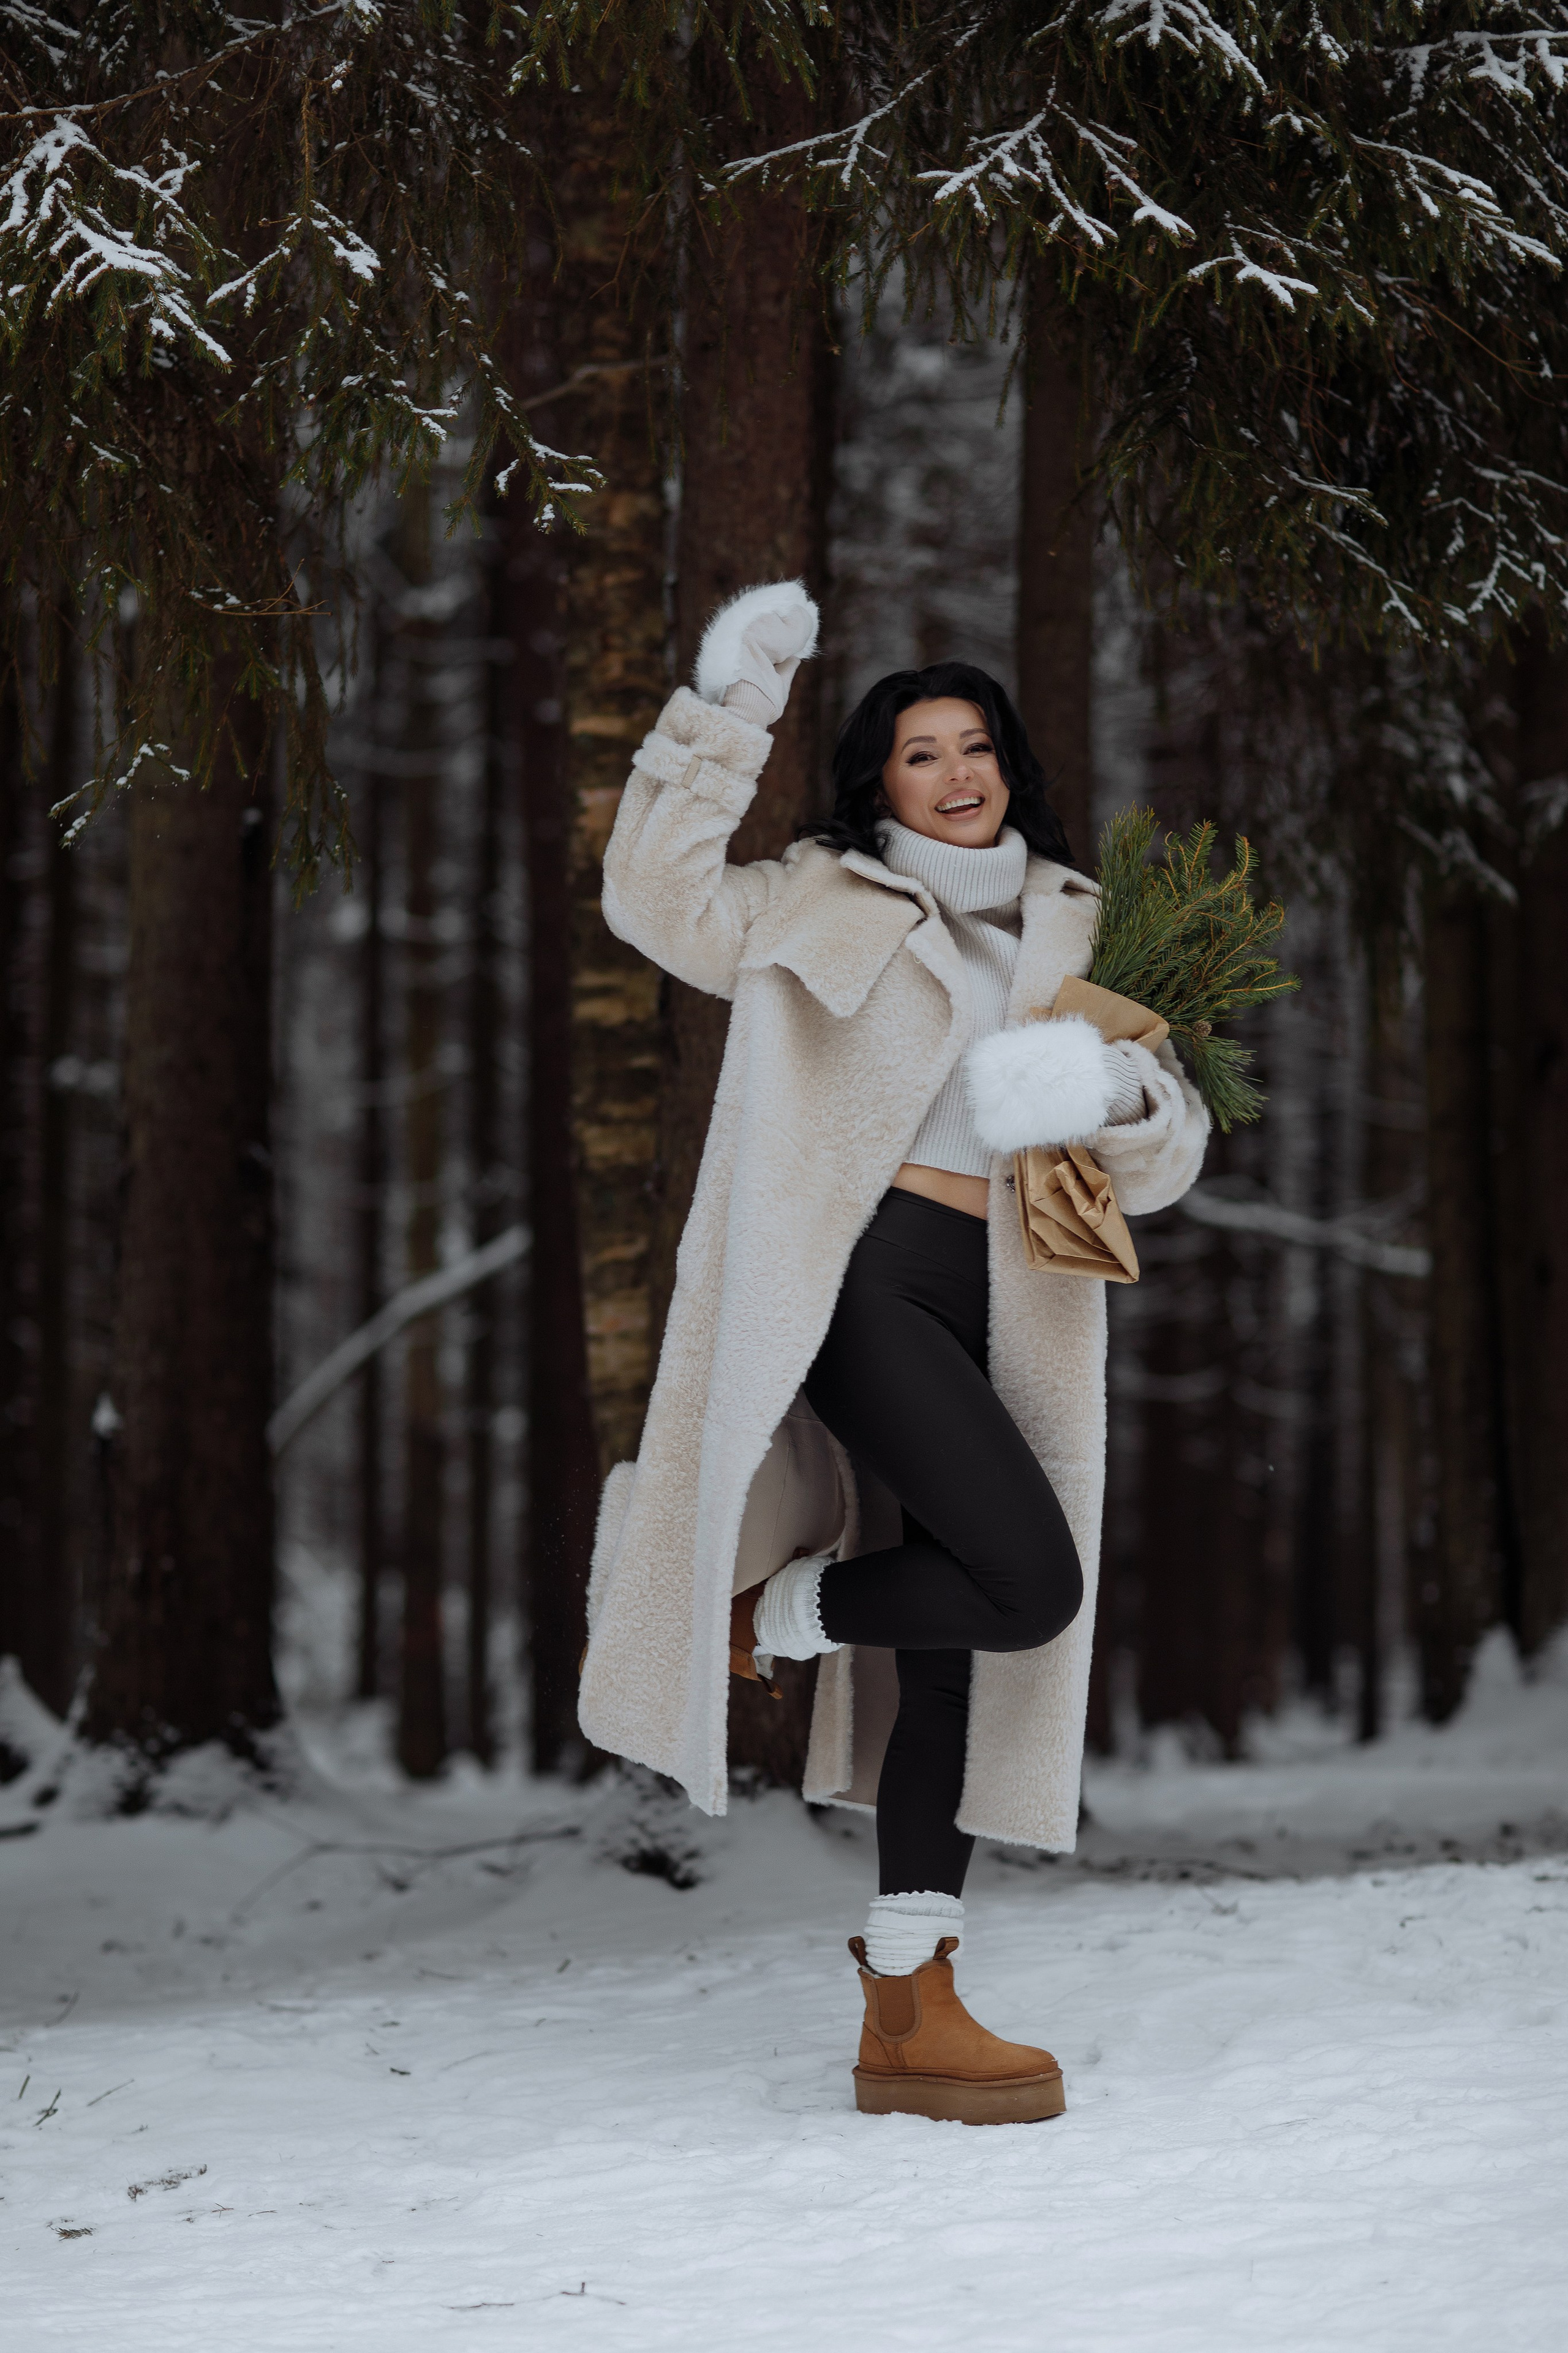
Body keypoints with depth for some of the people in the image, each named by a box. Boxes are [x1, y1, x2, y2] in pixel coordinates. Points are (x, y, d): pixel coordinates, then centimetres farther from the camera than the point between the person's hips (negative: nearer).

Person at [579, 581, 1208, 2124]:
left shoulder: (1071, 940, 21)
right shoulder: (826, 906, 10)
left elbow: (1165, 1156, 14)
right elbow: (659, 897, -2)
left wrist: (1119, 1098, -9)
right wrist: (721, 719, -7)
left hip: (988, 1309, 6)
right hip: (856, 1280, -6)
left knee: (952, 1654, 2)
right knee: (1029, 1582, -22)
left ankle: (907, 2014, 3)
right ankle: (767, 1608, 4)